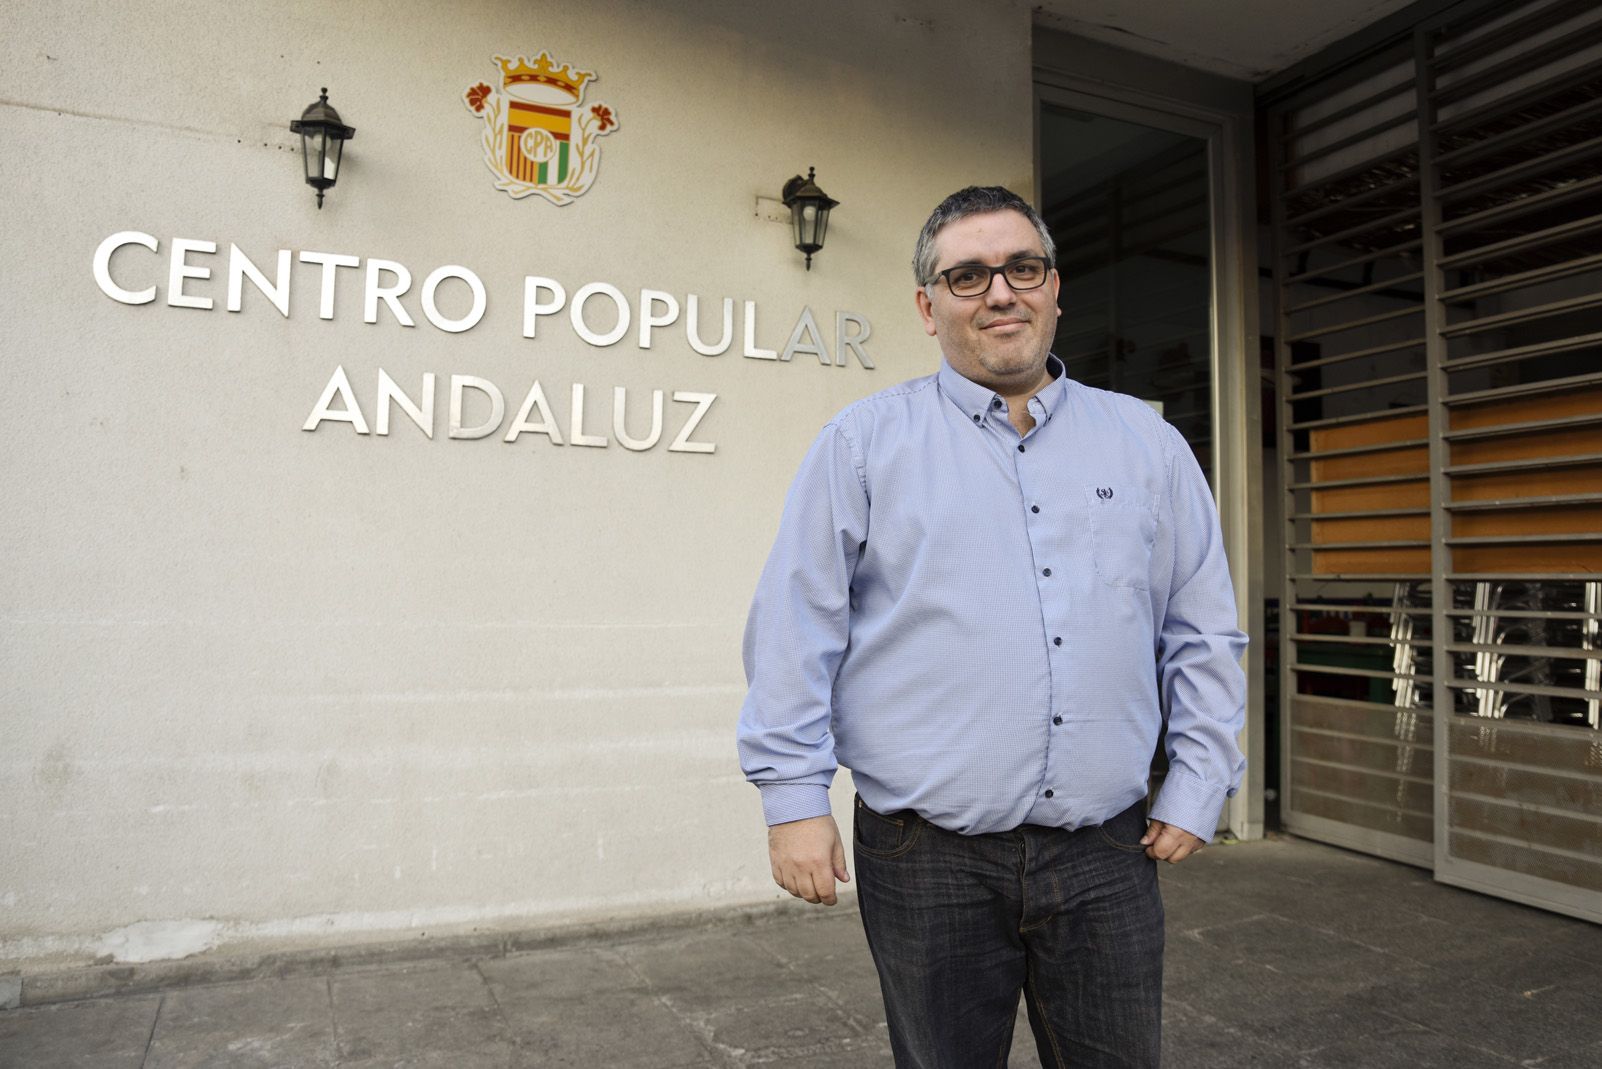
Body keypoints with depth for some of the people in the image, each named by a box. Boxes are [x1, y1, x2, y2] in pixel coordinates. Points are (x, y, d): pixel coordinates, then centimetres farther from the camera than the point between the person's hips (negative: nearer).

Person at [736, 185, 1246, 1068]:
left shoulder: (1148, 444, 8)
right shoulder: (862, 443, -1)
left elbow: (1202, 636, 12)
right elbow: (795, 631, -3)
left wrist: (1196, 787, 7)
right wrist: (794, 798, -7)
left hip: (1108, 859, 3)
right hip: (928, 861, -2)